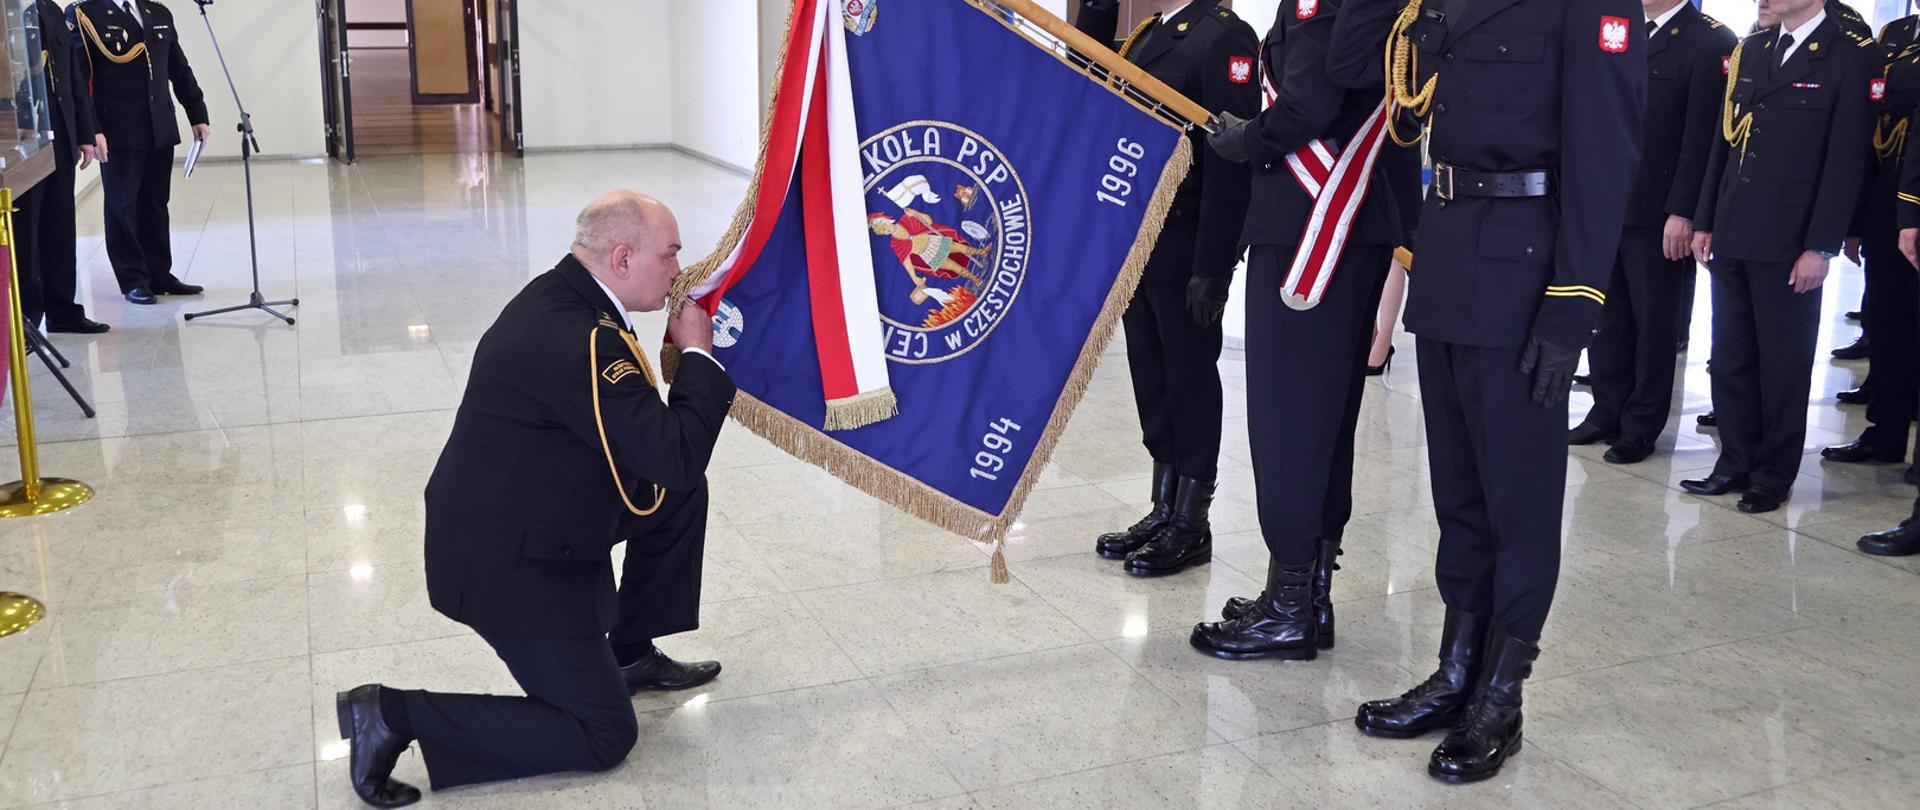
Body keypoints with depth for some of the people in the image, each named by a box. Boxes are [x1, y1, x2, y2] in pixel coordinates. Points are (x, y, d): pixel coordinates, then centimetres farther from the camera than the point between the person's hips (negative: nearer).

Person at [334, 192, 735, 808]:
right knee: (604, 737, -2)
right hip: (509, 562, -10)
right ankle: (394, 716, -2)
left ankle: (631, 656, 27)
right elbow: (676, 454, -27)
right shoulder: (581, 342, -30)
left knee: (680, 496, 15)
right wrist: (698, 354, -15)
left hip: (513, 517, 10)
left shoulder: (561, 295, 2)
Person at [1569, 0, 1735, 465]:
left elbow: (1703, 136, -14)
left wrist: (1683, 213, -18)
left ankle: (1641, 427, 16)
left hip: (1656, 214, -6)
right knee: (1607, 318, 11)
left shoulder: (1711, 42, -8)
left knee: (1653, 322, 6)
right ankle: (1608, 413, 22)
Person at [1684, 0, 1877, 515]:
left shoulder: (1852, 58, -6)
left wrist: (1821, 246, -13)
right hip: (1731, 236, 6)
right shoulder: (1748, 51, 12)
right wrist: (1706, 222, 10)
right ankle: (1736, 463, 23)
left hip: (1788, 243, -5)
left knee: (1784, 362, 5)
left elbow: (1846, 160, -9)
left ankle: (1774, 476, 17)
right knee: (1730, 357, 11)